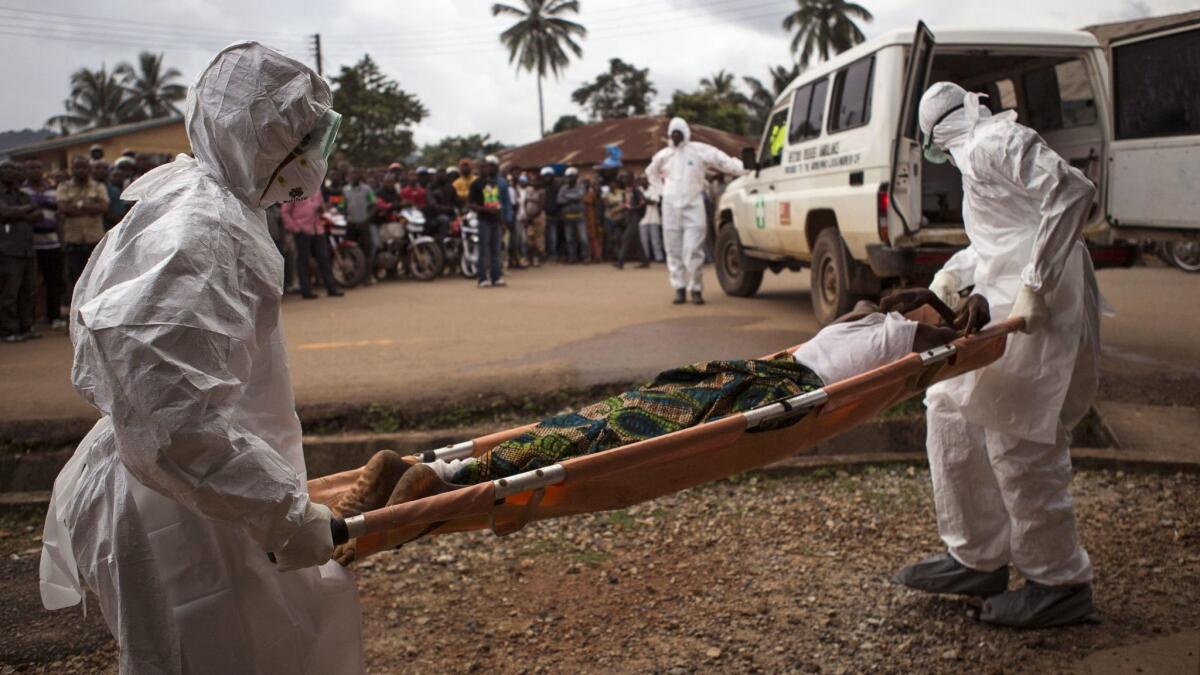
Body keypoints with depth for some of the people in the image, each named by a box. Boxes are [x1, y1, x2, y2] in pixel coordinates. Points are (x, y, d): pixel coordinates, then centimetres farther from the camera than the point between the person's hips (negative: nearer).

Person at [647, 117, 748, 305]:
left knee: (693, 251, -10)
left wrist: (748, 169, -15)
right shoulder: (663, 155, 10)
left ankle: (696, 288, 1)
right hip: (670, 207, 3)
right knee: (674, 251, 4)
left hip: (693, 207, -3)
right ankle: (680, 288, 12)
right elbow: (651, 172, 28)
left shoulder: (700, 150, -2)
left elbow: (725, 162, -5)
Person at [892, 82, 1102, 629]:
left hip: (1040, 315, -11)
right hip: (1003, 306, 11)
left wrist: (1035, 285, -27)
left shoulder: (996, 141, -10)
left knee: (1018, 443, -6)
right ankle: (976, 560, 24)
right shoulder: (977, 152, 21)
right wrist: (953, 273, 12)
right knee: (951, 413, 14)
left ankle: (1060, 584, 10)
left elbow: (1072, 190, -24)